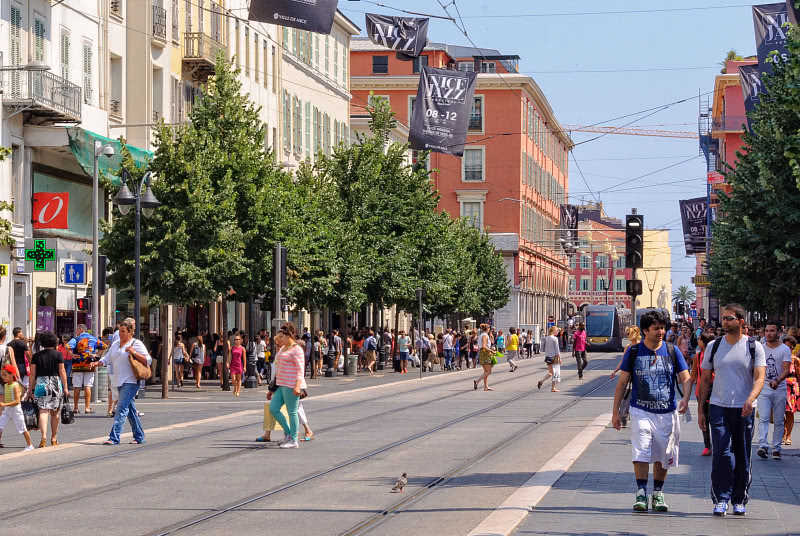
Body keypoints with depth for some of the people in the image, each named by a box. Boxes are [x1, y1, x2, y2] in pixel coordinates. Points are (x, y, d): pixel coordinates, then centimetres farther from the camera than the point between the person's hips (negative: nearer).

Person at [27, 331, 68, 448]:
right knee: (55, 412, 12)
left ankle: (44, 436, -23)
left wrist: (31, 388, 9)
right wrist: (65, 386, 2)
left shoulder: (37, 355, 3)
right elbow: (62, 371, -3)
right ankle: (54, 438, 21)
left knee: (43, 411, -5)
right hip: (56, 383, 0)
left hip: (41, 383, 0)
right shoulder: (58, 354, -1)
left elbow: (33, 373, 2)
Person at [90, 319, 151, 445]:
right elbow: (107, 359, 19)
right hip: (120, 382, 8)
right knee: (130, 409, 12)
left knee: (122, 408, -15)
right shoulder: (115, 344, 17)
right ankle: (139, 437, 20)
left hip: (131, 381, -8)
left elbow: (148, 360, -9)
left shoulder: (136, 344, -4)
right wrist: (96, 363, 0)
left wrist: (134, 353, -20)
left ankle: (114, 437, -20)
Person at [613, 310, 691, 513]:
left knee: (662, 455, 9)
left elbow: (685, 378, 2)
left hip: (666, 412, 2)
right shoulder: (633, 351, 1)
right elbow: (622, 382, 5)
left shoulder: (672, 351, 4)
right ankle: (641, 494, -11)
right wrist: (615, 411, 2)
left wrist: (685, 398, -18)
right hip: (641, 411, -2)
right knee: (641, 452, -14)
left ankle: (658, 494, 23)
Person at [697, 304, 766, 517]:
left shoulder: (754, 346, 1)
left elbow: (759, 377, -8)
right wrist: (700, 410, 8)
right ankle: (720, 499, -6)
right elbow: (705, 380, 13)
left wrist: (751, 399, -27)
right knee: (721, 453, -11)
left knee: (742, 457, 5)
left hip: (744, 409, -1)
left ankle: (739, 500, 16)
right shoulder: (714, 346, 8)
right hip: (718, 407, 1)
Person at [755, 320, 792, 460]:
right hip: (763, 388, 1)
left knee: (779, 421, 5)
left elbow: (786, 370, -12)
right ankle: (763, 446, -22)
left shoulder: (785, 349, -2)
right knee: (763, 418, -12)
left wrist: (777, 381, -29)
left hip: (780, 389, -1)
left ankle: (776, 448, 13)